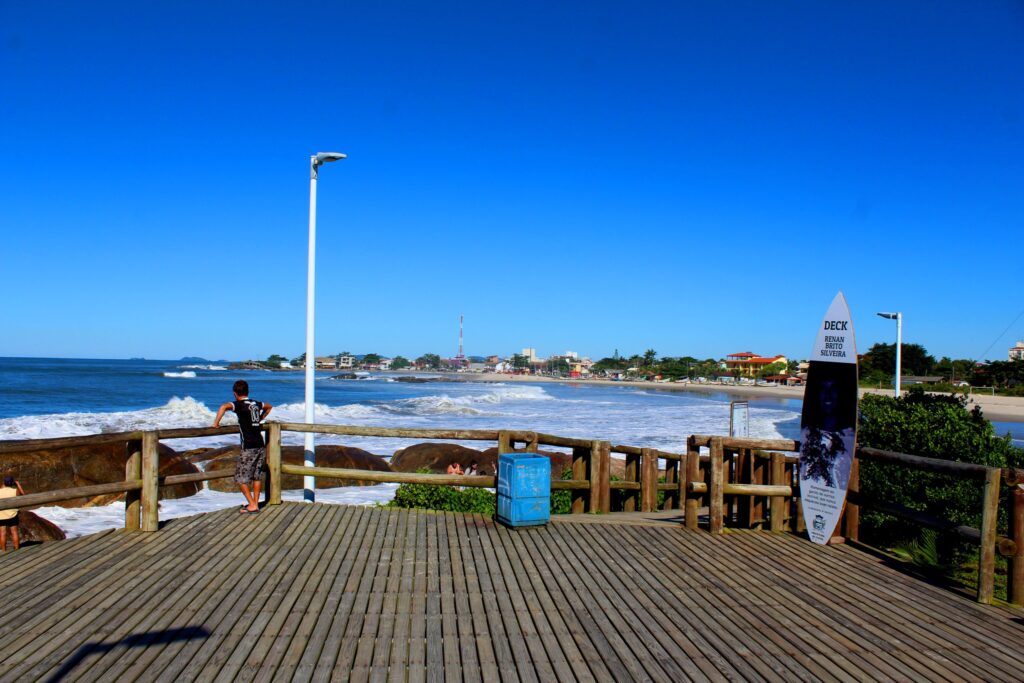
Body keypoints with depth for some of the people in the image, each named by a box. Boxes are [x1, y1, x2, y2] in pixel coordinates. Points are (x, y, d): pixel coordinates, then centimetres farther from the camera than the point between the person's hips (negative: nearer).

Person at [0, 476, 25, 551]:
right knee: (14, 533, 7)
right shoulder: (15, 491, -8)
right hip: (12, 515, 0)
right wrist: (18, 484, 15)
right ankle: (16, 549, 10)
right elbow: (23, 494, 12)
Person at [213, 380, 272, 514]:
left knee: (241, 478, 4)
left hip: (249, 448, -7)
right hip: (261, 446, 7)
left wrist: (216, 423, -17)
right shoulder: (256, 404, 13)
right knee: (257, 475, 16)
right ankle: (255, 503, 21)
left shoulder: (239, 405, -7)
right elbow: (269, 406, 34)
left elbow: (224, 407, -28)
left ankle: (252, 505, 3)